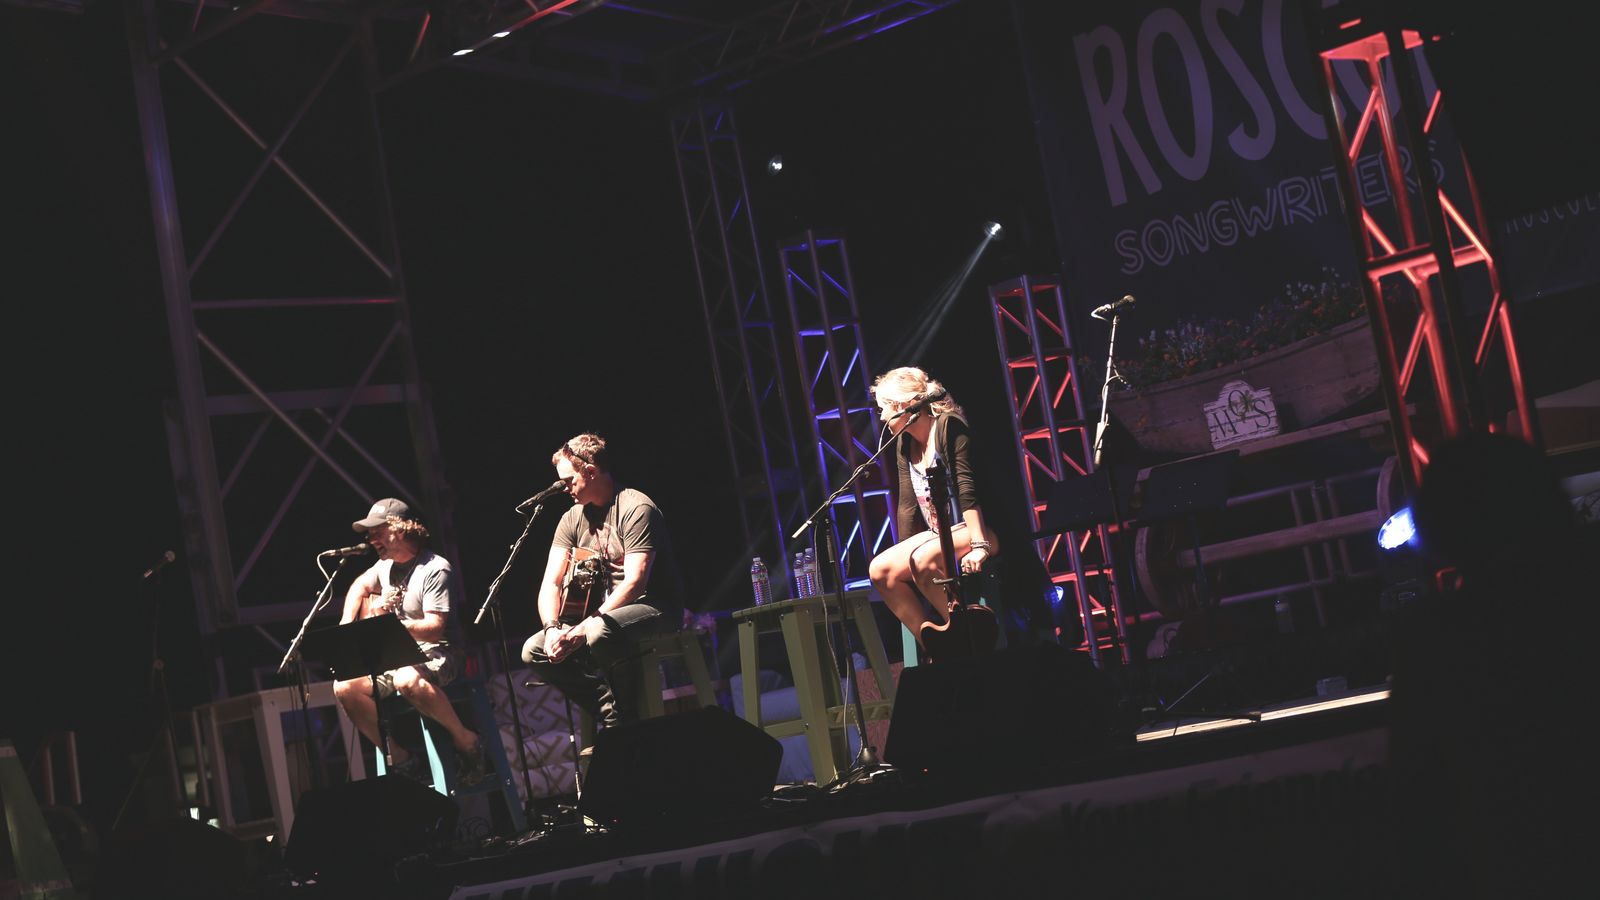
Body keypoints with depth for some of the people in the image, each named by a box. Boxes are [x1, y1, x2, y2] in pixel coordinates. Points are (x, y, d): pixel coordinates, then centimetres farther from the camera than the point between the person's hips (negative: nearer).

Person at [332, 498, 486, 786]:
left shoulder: (434, 569, -15)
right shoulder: (386, 565, 10)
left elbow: (435, 628, -22)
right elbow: (359, 586, 31)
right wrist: (346, 626, 15)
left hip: (433, 654, -8)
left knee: (408, 680, -41)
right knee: (345, 688, -12)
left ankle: (465, 739, -19)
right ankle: (401, 759, -4)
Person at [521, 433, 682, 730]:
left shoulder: (637, 508, -16)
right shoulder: (572, 519, 7)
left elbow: (634, 583, -24)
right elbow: (551, 583, 3)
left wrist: (581, 630, -28)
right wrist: (552, 628, -18)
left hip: (654, 607, -8)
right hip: (603, 613, 8)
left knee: (600, 634, -38)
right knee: (533, 651, -8)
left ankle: (629, 722, -16)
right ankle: (612, 717, -11)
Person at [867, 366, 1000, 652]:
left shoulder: (949, 427, -12)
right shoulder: (904, 444, 12)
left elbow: (967, 489, -21)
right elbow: (907, 505, 12)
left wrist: (979, 545, -29)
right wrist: (903, 555, 5)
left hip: (973, 530, -8)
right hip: (937, 533, 8)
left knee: (923, 560, -34)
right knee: (879, 570, -11)